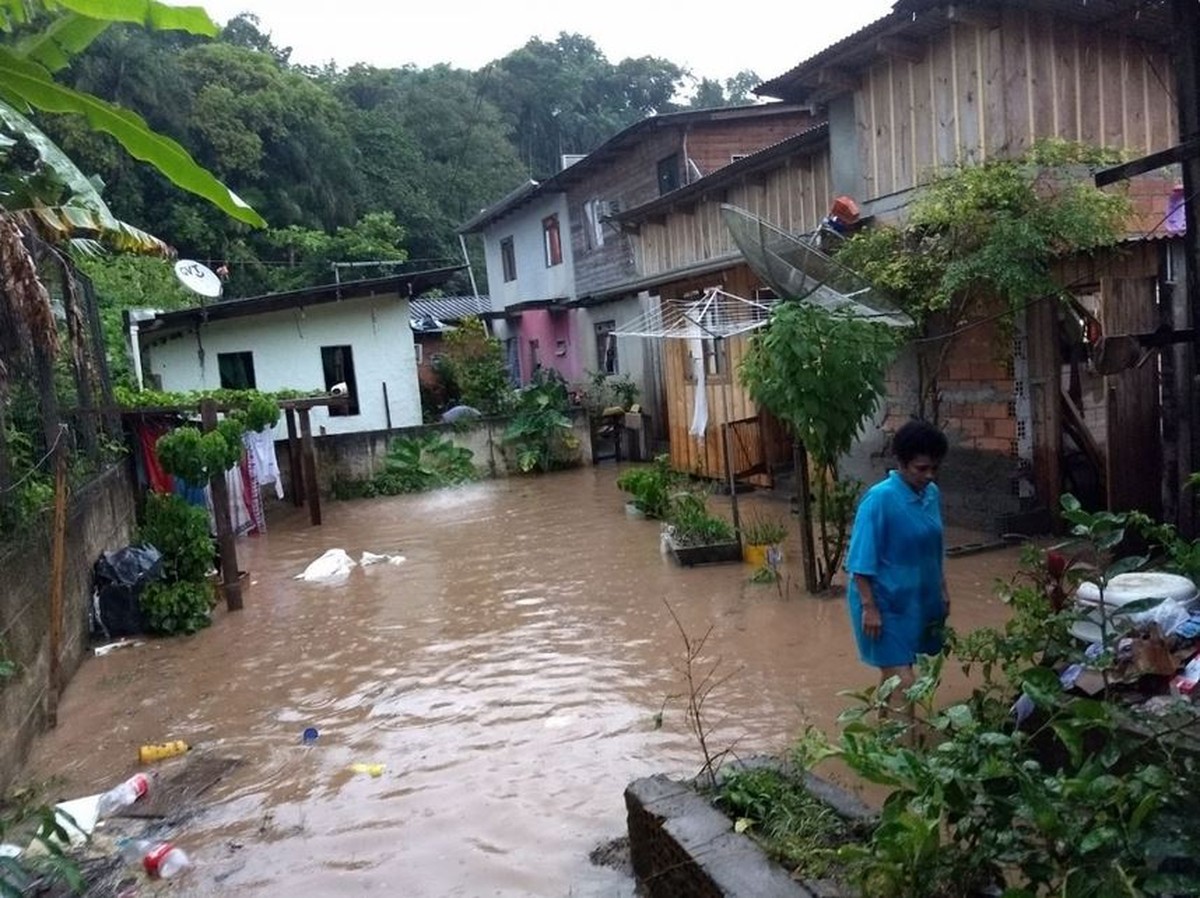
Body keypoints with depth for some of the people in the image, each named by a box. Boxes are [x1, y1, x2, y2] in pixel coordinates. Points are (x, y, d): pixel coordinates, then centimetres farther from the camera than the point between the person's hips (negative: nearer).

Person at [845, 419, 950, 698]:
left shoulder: (931, 494, 3)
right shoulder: (880, 499, -20)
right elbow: (862, 561, -19)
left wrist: (942, 590, 18)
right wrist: (869, 607, -20)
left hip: (917, 599, 7)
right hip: (886, 603, -7)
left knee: (893, 675, 18)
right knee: (903, 682, -8)